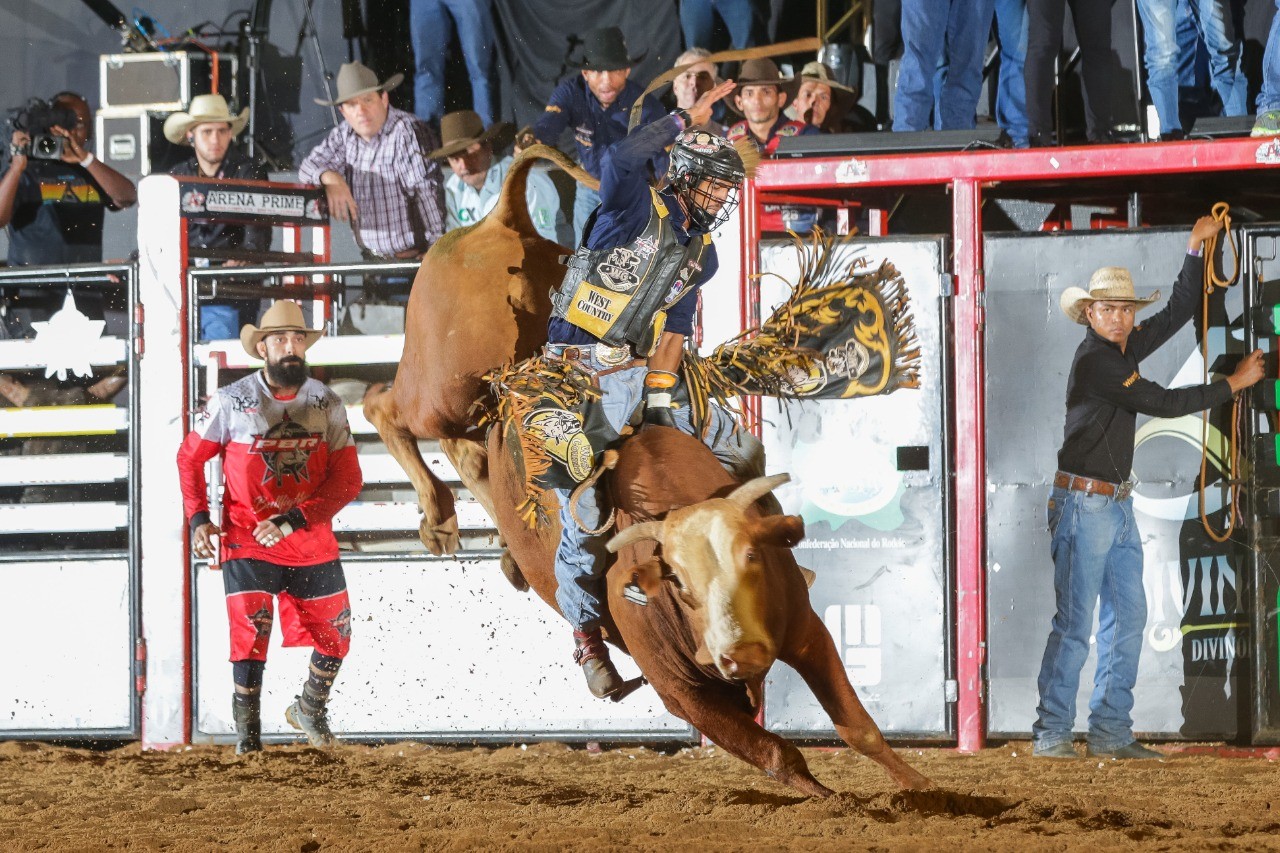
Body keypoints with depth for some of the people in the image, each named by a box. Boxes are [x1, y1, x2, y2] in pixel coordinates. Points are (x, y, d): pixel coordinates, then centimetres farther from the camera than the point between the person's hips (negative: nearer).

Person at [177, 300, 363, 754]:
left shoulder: (327, 405, -2)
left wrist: (293, 520, -19)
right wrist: (197, 519, -8)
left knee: (335, 635, 10)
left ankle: (310, 710, 38)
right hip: (247, 543, -3)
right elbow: (190, 457, 5)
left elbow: (347, 480, -7)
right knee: (250, 635, -13)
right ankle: (247, 733, 4)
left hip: (313, 543, 3)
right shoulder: (231, 402, -6)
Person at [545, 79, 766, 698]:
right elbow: (620, 163, -31)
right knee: (587, 512, -13)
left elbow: (675, 327, 11)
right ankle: (586, 638, -5)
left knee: (740, 451, 6)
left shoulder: (701, 253, 13)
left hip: (642, 375, 8)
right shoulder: (639, 209, -9)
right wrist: (688, 120, -27)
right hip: (582, 375, -8)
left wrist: (661, 401, 0)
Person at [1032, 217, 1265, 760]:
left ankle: (1110, 733, 8)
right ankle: (1051, 734, -7)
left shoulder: (1125, 348, 10)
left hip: (1118, 506, 9)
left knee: (1128, 618, 6)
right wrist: (1234, 384, -6)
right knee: (1074, 624, -9)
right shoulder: (1094, 360, -16)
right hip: (1083, 504, -9)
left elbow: (1179, 312, 20)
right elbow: (1163, 403, -15)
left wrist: (1196, 248, 12)